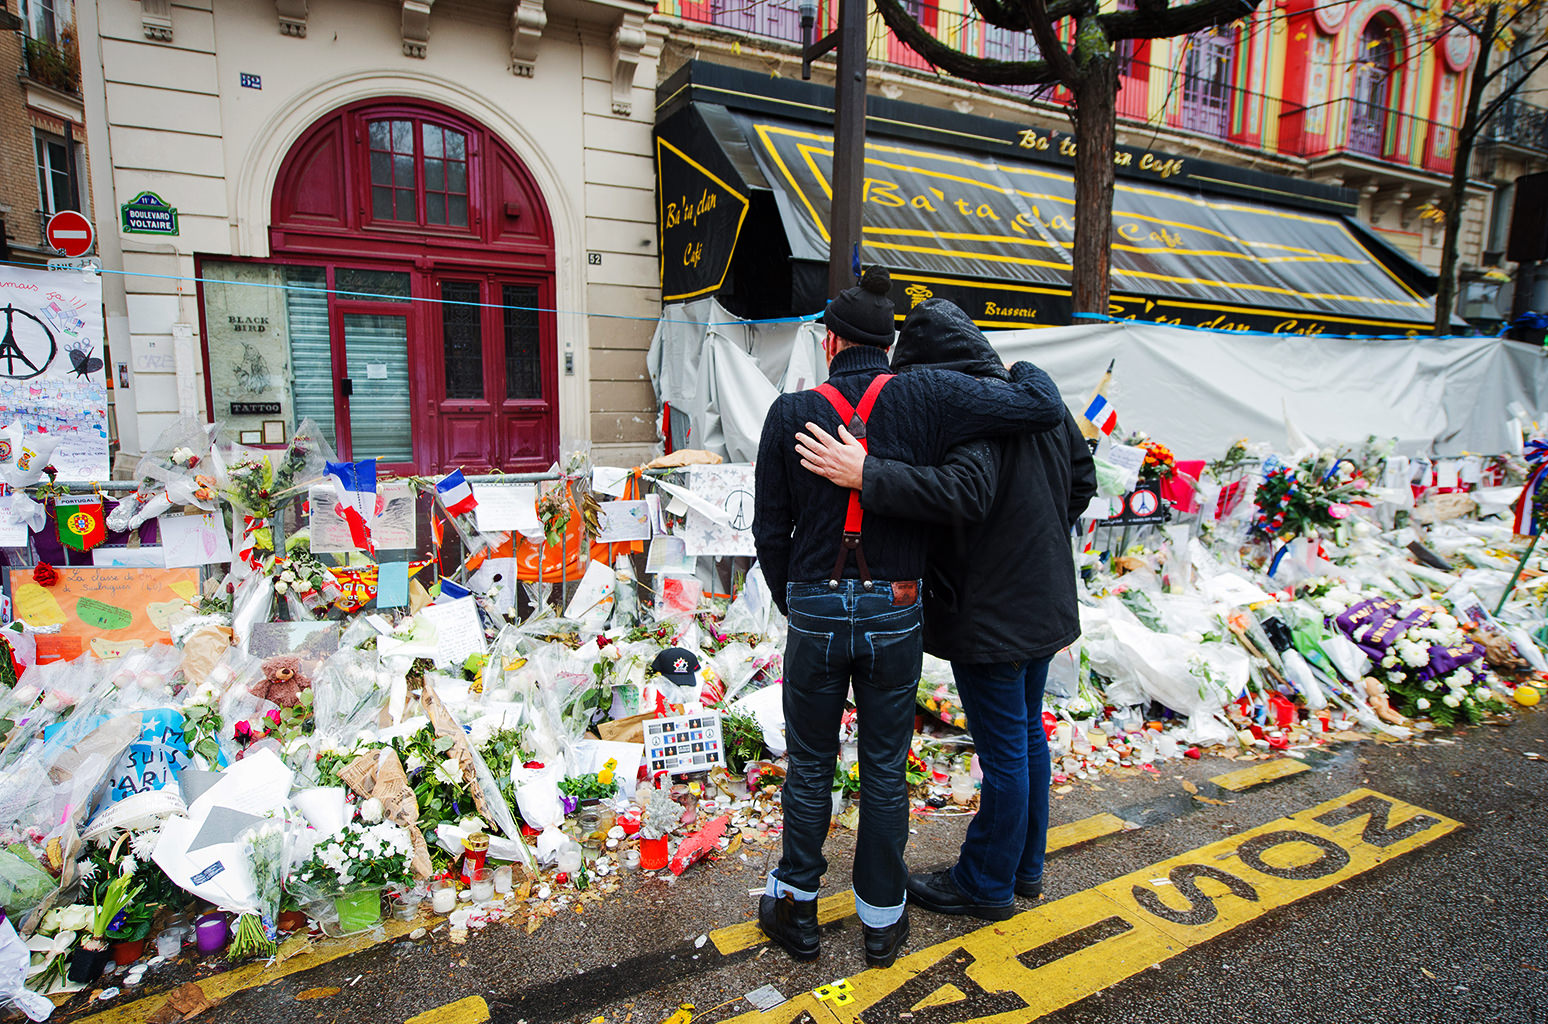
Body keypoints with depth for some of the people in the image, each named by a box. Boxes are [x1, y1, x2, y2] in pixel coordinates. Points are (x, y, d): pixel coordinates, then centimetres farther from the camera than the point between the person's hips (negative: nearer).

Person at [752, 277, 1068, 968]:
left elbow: (770, 530, -2)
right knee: (885, 770, 15)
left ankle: (795, 910, 32)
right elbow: (1044, 410, -8)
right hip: (895, 615, 0)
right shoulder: (923, 398, -8)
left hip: (814, 612, 0)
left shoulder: (790, 413, -5)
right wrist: (1026, 370, 15)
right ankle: (882, 920, 31)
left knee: (809, 766, 17)